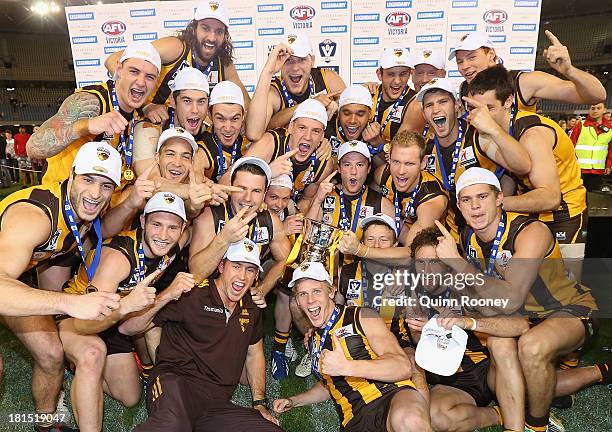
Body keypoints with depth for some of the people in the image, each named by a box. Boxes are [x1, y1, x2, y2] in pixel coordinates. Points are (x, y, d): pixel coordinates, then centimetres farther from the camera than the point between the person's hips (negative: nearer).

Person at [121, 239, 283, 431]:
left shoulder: (252, 308, 13)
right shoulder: (192, 295, -7)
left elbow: (254, 354, 27)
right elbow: (126, 328, -8)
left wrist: (260, 403, 19)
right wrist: (165, 297, -23)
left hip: (218, 402, 9)